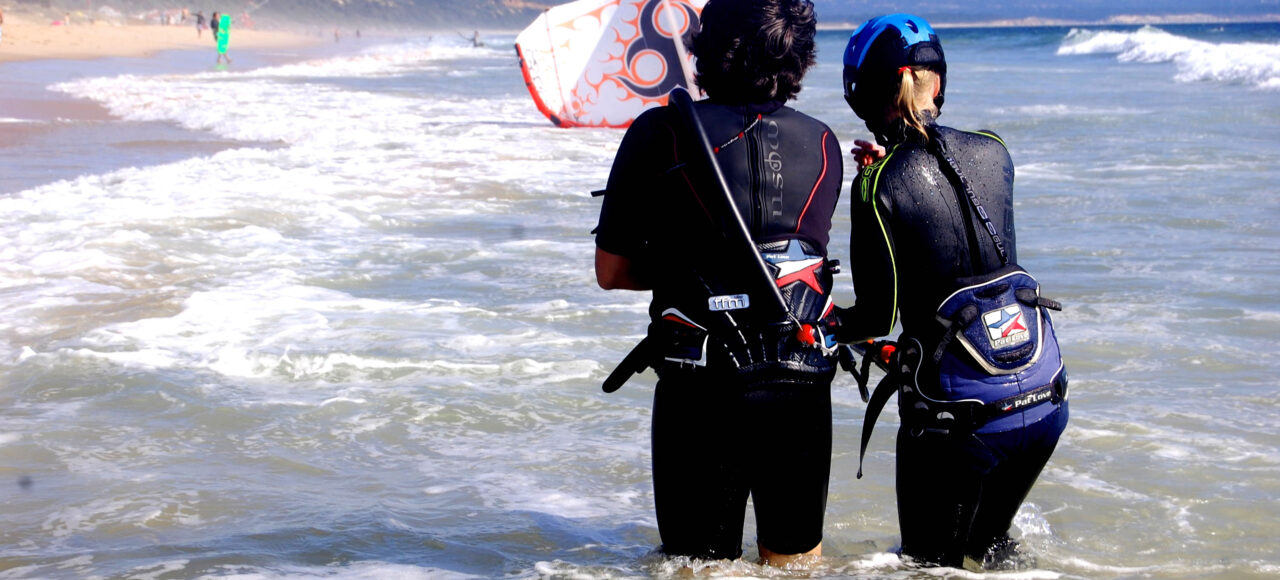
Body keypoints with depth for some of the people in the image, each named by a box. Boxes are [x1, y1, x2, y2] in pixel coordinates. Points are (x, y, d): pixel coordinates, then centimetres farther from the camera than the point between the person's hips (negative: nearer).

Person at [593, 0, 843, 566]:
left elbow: (611, 272, 0)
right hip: (802, 383, 3)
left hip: (699, 385, -3)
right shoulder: (823, 143, 5)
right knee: (796, 558, 20)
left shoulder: (659, 132, -5)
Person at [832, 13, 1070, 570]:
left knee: (932, 565, 14)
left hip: (959, 418, -6)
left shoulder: (878, 187, -14)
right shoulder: (992, 152, 1)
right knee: (988, 541, 28)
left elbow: (878, 317, -9)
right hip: (1045, 400, 6)